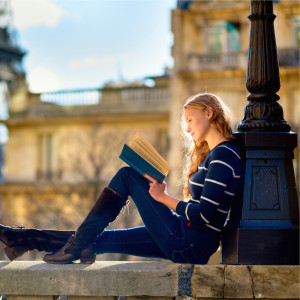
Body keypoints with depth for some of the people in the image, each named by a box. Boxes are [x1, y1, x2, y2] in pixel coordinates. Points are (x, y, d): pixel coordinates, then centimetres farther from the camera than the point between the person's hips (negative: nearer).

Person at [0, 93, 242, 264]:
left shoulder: (224, 155, -12)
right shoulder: (211, 154, 19)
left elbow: (203, 214, -21)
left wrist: (164, 198, -8)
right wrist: (161, 193, 4)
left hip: (190, 247, -9)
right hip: (186, 244, 9)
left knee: (128, 175, -4)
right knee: (100, 240, 8)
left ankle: (75, 247, -3)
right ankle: (22, 239, 15)